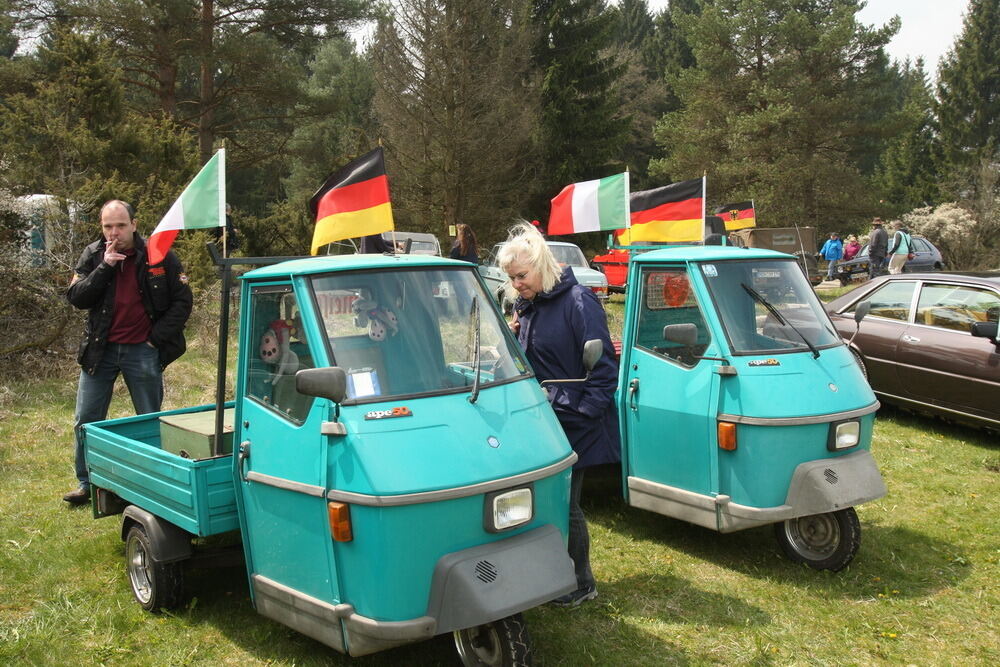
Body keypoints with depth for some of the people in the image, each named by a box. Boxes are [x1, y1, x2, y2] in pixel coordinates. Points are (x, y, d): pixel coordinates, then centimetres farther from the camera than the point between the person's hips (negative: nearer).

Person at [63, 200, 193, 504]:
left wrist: (157, 338, -9)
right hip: (100, 349, 3)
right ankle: (87, 484, 21)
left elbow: (182, 302, -3)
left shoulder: (159, 255, -5)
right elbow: (75, 297, -7)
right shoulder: (93, 255, 3)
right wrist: (104, 266, -17)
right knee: (85, 420, 7)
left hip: (142, 351, -3)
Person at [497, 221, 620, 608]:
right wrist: (514, 337, 0)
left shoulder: (578, 302, -15)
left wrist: (584, 413, -18)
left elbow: (604, 366, -16)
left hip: (572, 426, -7)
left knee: (565, 505, 1)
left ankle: (582, 585, 19)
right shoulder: (526, 306, 10)